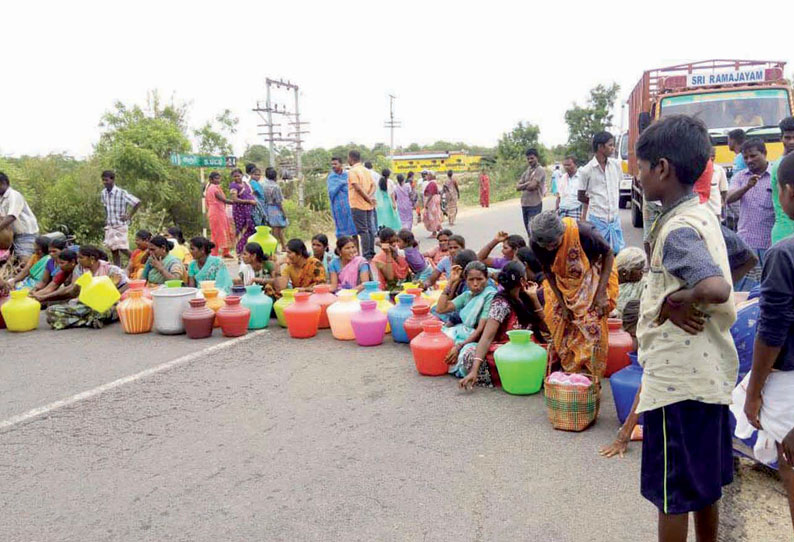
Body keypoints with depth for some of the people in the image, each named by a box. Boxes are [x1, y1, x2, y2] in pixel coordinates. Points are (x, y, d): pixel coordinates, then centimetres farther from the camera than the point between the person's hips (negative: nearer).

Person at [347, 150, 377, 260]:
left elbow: (358, 188, -19)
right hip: (368, 205, 7)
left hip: (358, 205, -7)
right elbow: (373, 185, 7)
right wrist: (370, 196, -7)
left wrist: (368, 199, -12)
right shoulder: (366, 170, 14)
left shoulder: (352, 171, -10)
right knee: (370, 229, 12)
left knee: (362, 230, -5)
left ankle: (367, 255, -6)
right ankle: (372, 253, 18)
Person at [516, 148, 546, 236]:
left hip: (535, 205, -8)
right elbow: (518, 187, 8)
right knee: (529, 230, 15)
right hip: (524, 204, 8)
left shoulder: (540, 170, -7)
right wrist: (527, 183, -8)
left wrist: (523, 186, -1)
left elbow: (532, 186, -19)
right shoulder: (526, 171, 16)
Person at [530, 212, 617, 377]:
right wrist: (562, 304, -9)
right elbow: (548, 271, -8)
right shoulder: (536, 244, -25)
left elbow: (608, 254, -18)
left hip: (590, 281, -3)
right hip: (562, 285, 3)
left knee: (592, 328, -8)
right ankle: (569, 375, 18)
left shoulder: (583, 233, -35)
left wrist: (601, 293, -21)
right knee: (561, 327, 1)